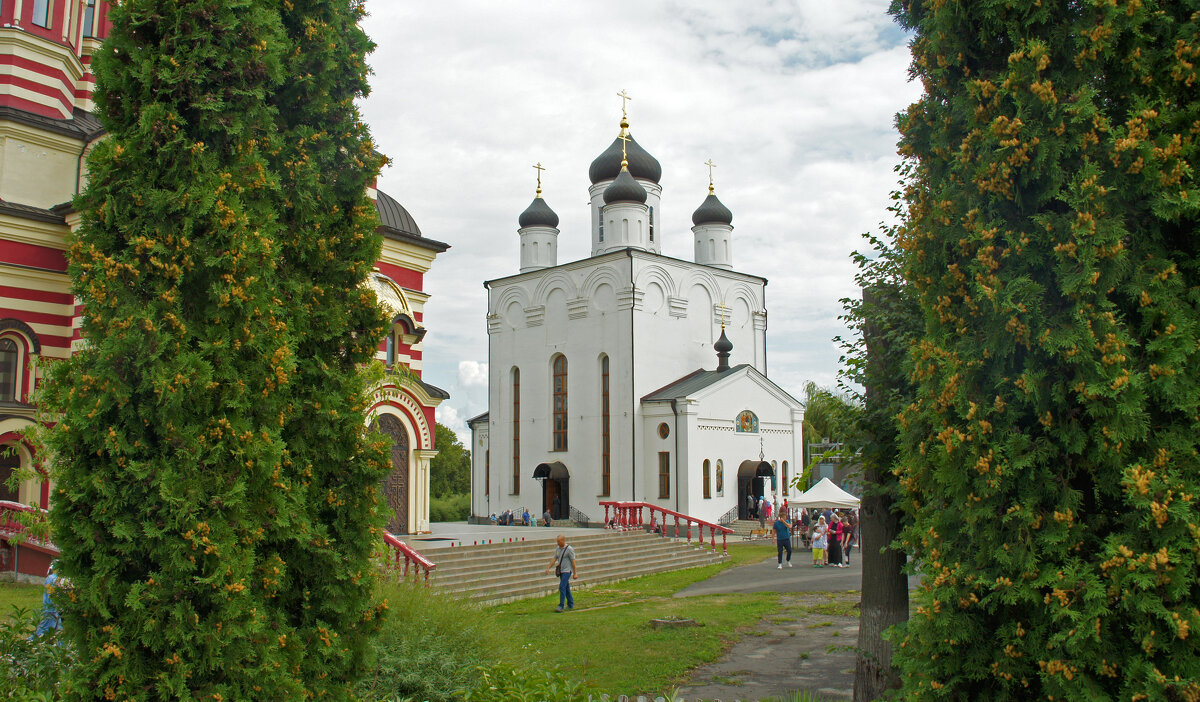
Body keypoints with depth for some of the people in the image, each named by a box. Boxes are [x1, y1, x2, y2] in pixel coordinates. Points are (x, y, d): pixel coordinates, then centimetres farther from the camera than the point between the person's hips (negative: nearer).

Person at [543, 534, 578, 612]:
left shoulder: (569, 549, -12)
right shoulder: (558, 549, 9)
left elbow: (573, 561, -12)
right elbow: (554, 559, 8)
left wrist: (575, 573, -12)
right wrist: (548, 568, -6)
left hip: (567, 571, -7)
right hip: (561, 571, 7)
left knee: (562, 587, -16)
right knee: (566, 588, 14)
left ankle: (561, 606, -16)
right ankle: (570, 605, 25)